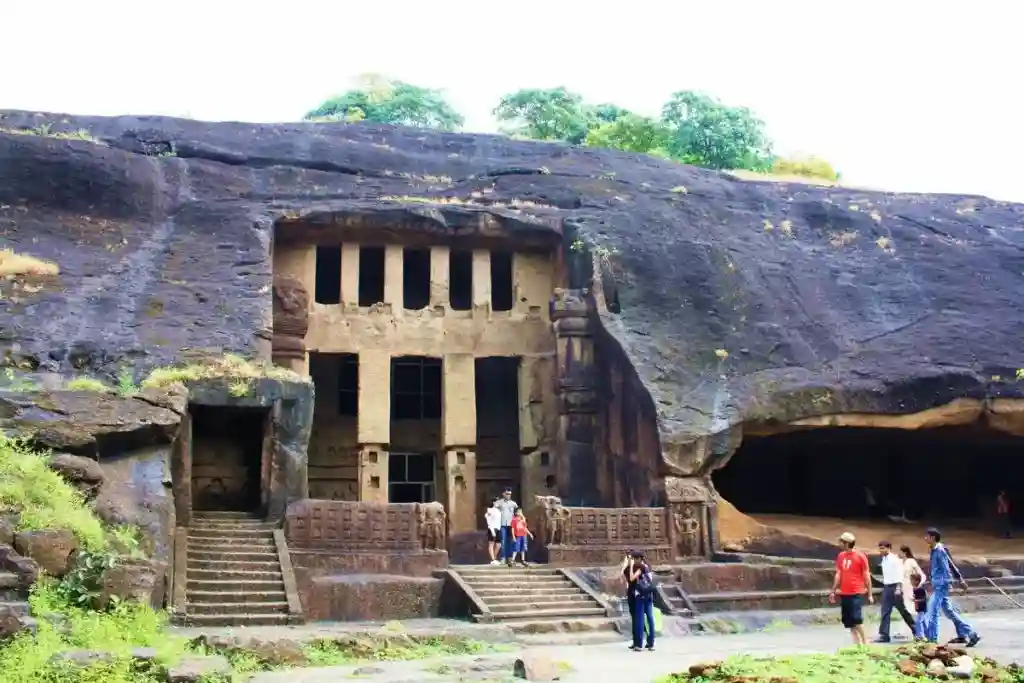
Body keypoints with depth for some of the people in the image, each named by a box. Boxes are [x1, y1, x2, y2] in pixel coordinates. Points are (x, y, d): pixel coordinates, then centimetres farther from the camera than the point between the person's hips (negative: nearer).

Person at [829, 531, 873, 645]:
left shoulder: (860, 556, -7)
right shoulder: (841, 556, 9)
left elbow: (866, 576, -3)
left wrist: (870, 594, -4)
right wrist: (833, 591, 14)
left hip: (857, 593, -6)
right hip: (844, 593, 6)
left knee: (857, 618, -12)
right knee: (848, 620, 5)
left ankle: (864, 642, 3)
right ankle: (857, 643, 11)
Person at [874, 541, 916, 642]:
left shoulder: (894, 559, -12)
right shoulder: (883, 560, 12)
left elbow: (900, 574, -16)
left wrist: (898, 588, -21)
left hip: (895, 587, -7)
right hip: (886, 587, 8)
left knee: (903, 610, 4)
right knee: (885, 612, 1)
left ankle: (916, 630, 20)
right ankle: (884, 635, -1)